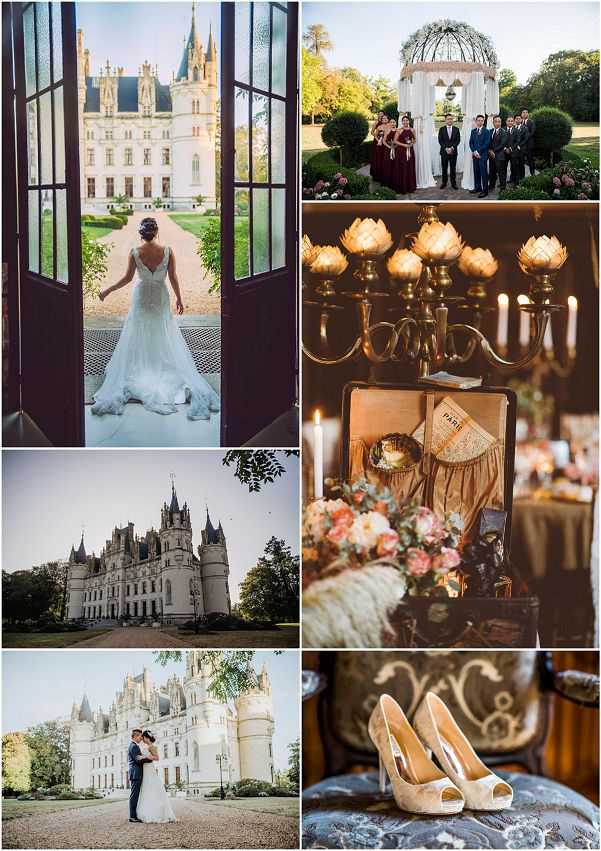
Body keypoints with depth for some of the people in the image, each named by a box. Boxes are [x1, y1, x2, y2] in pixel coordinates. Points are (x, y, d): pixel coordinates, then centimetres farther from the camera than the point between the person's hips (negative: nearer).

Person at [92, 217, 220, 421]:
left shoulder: (135, 253, -15)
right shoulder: (167, 251, -14)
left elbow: (127, 278, -11)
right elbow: (173, 278, -9)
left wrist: (108, 290, 1)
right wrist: (179, 298, 4)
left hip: (141, 298, 0)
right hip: (161, 298, 1)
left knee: (139, 338, 13)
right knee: (164, 338, 11)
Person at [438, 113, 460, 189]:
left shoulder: (456, 129, 6)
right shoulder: (442, 129, 4)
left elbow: (458, 140, 0)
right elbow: (440, 140, -2)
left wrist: (452, 148, -13)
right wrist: (446, 148, -14)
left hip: (453, 151, 0)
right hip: (444, 151, 0)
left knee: (453, 168, 2)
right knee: (444, 168, 4)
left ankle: (453, 183, 7)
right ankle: (444, 182, 12)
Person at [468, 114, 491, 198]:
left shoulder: (486, 131, -2)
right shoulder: (473, 131, 14)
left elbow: (486, 144, -9)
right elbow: (471, 143, 10)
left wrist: (479, 151, -13)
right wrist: (474, 152, -5)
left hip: (483, 155, -5)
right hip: (475, 155, 5)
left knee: (484, 173, -6)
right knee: (476, 172, 9)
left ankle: (485, 190, -5)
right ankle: (477, 187, 19)